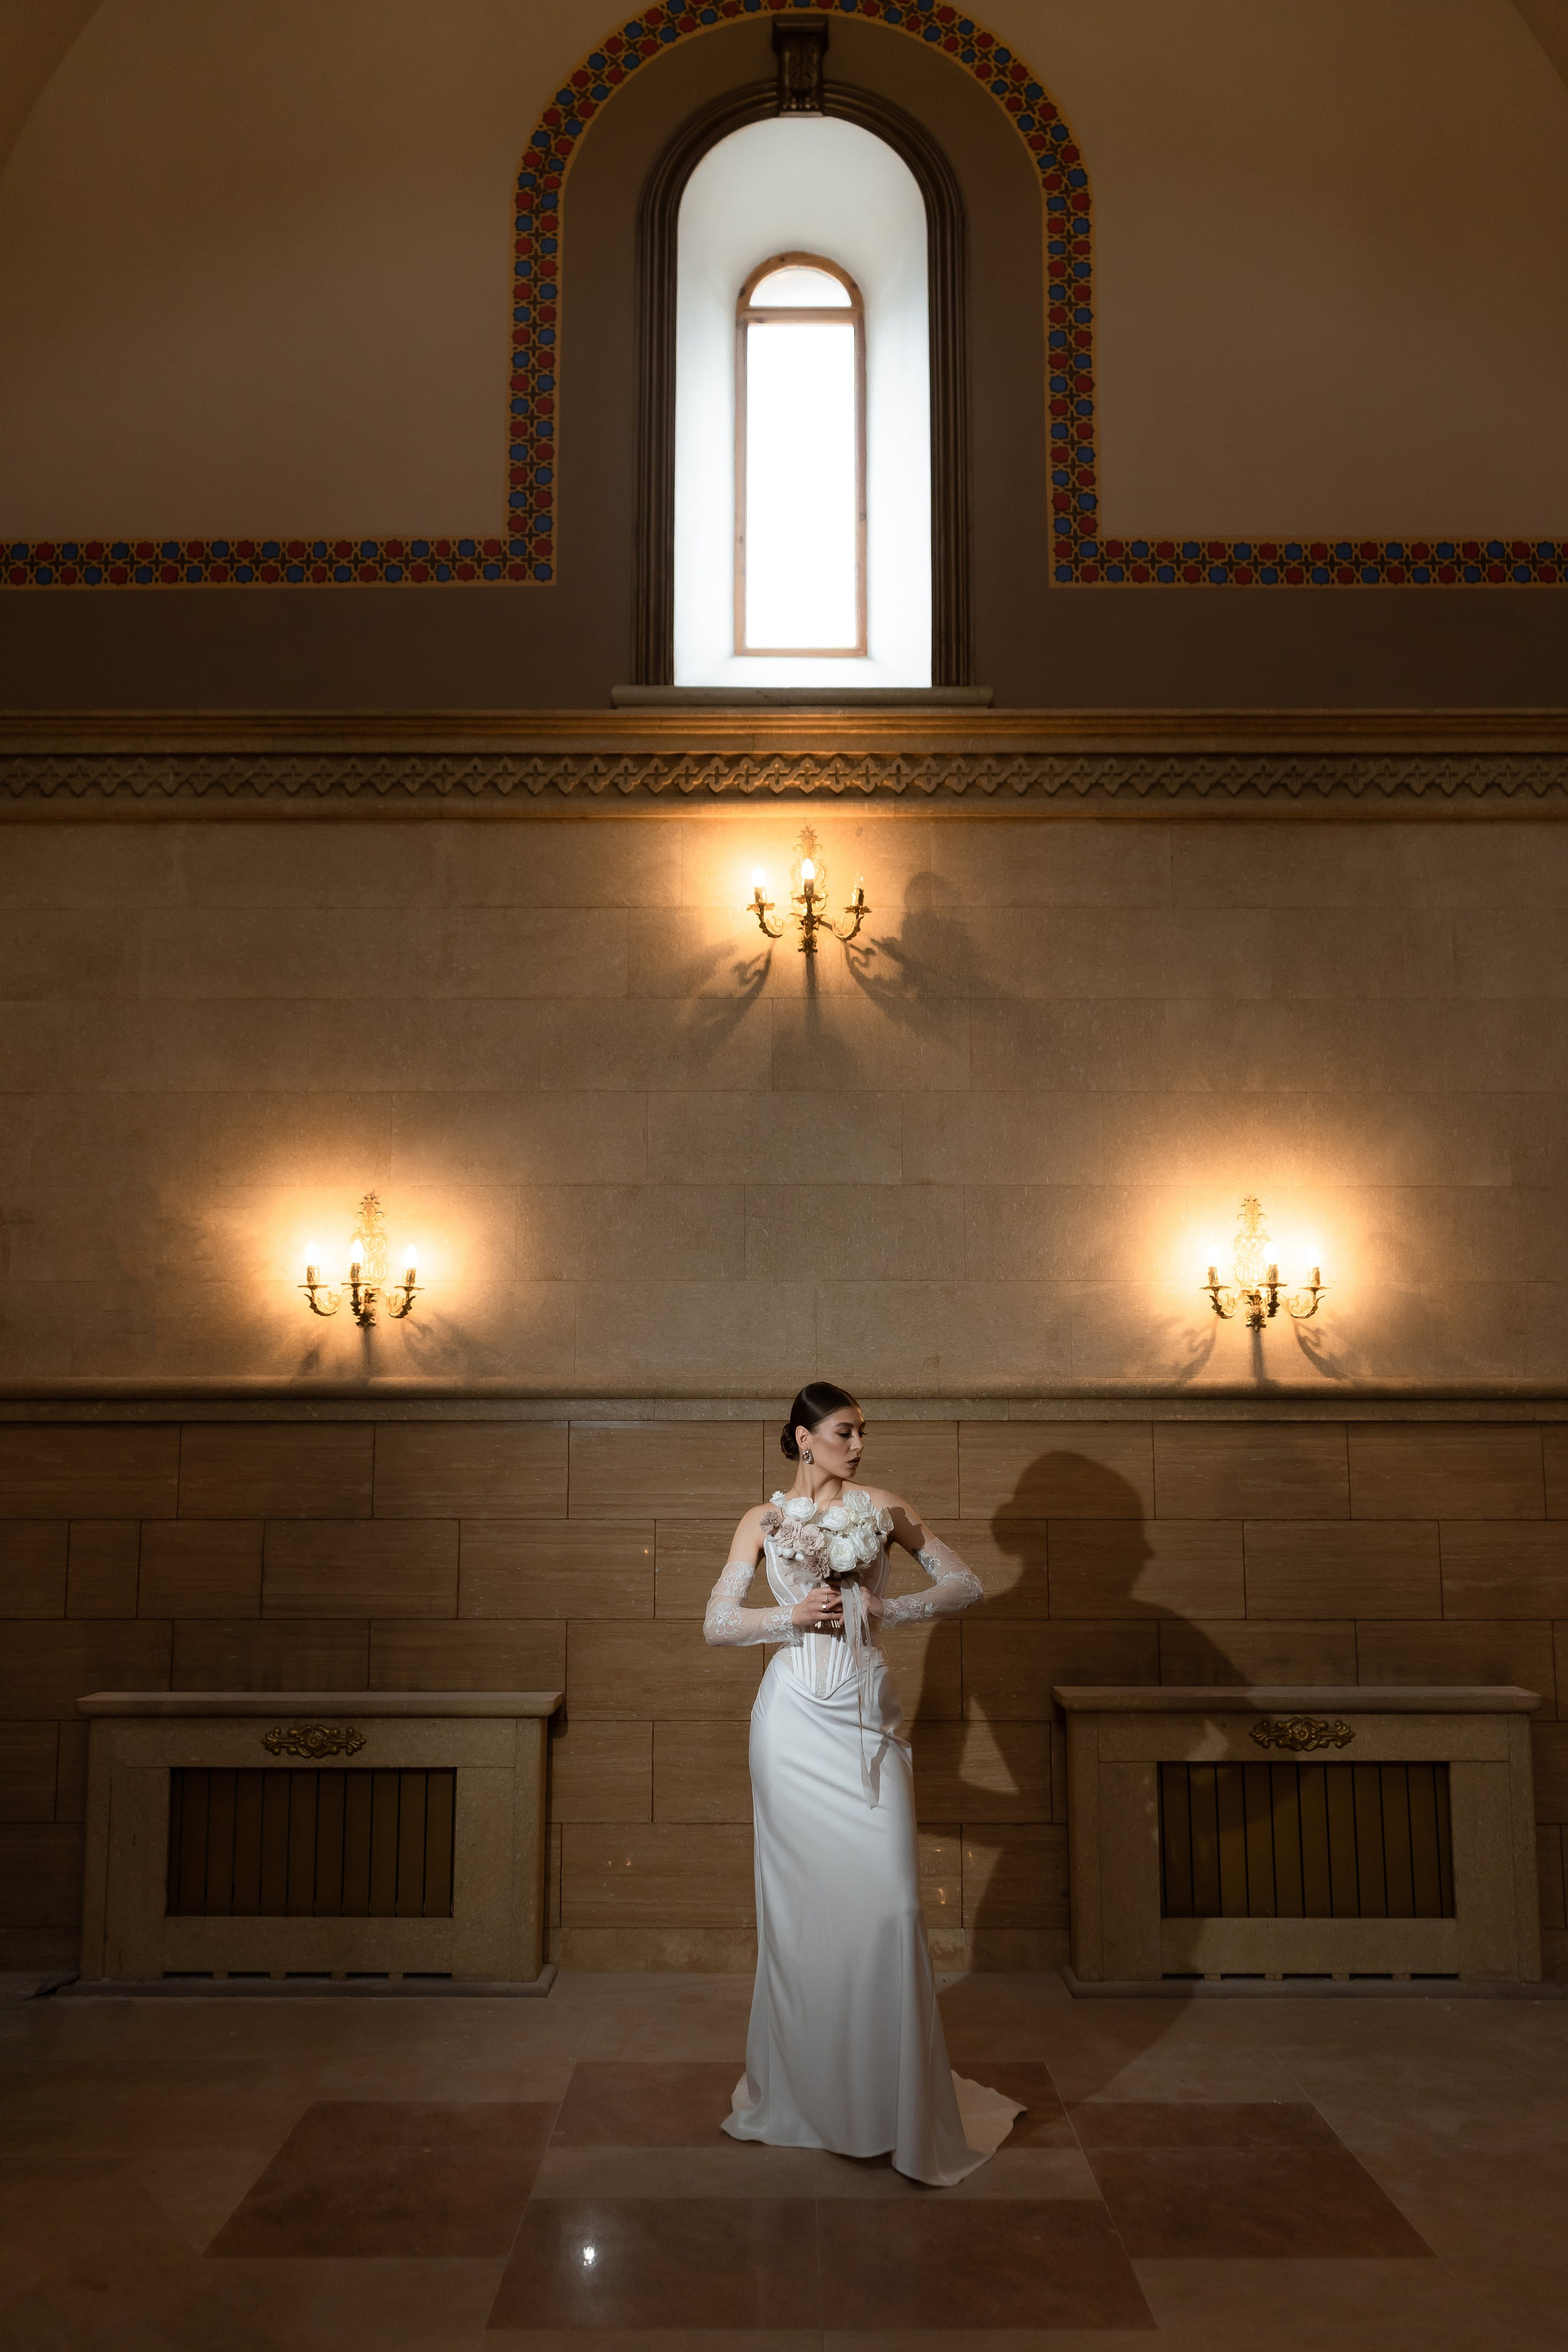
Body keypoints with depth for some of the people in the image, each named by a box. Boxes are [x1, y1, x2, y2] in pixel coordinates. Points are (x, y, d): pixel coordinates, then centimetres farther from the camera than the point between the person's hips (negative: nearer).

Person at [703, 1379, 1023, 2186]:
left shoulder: (881, 1508, 7)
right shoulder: (764, 1521, 6)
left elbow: (965, 1584, 6)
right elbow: (717, 1622, 2)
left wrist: (886, 1609, -6)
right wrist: (792, 1617, -12)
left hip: (867, 1716, 1)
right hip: (796, 1719, 0)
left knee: (887, 1902, -5)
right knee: (801, 1901, 5)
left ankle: (898, 2099, 7)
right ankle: (801, 2088, 22)